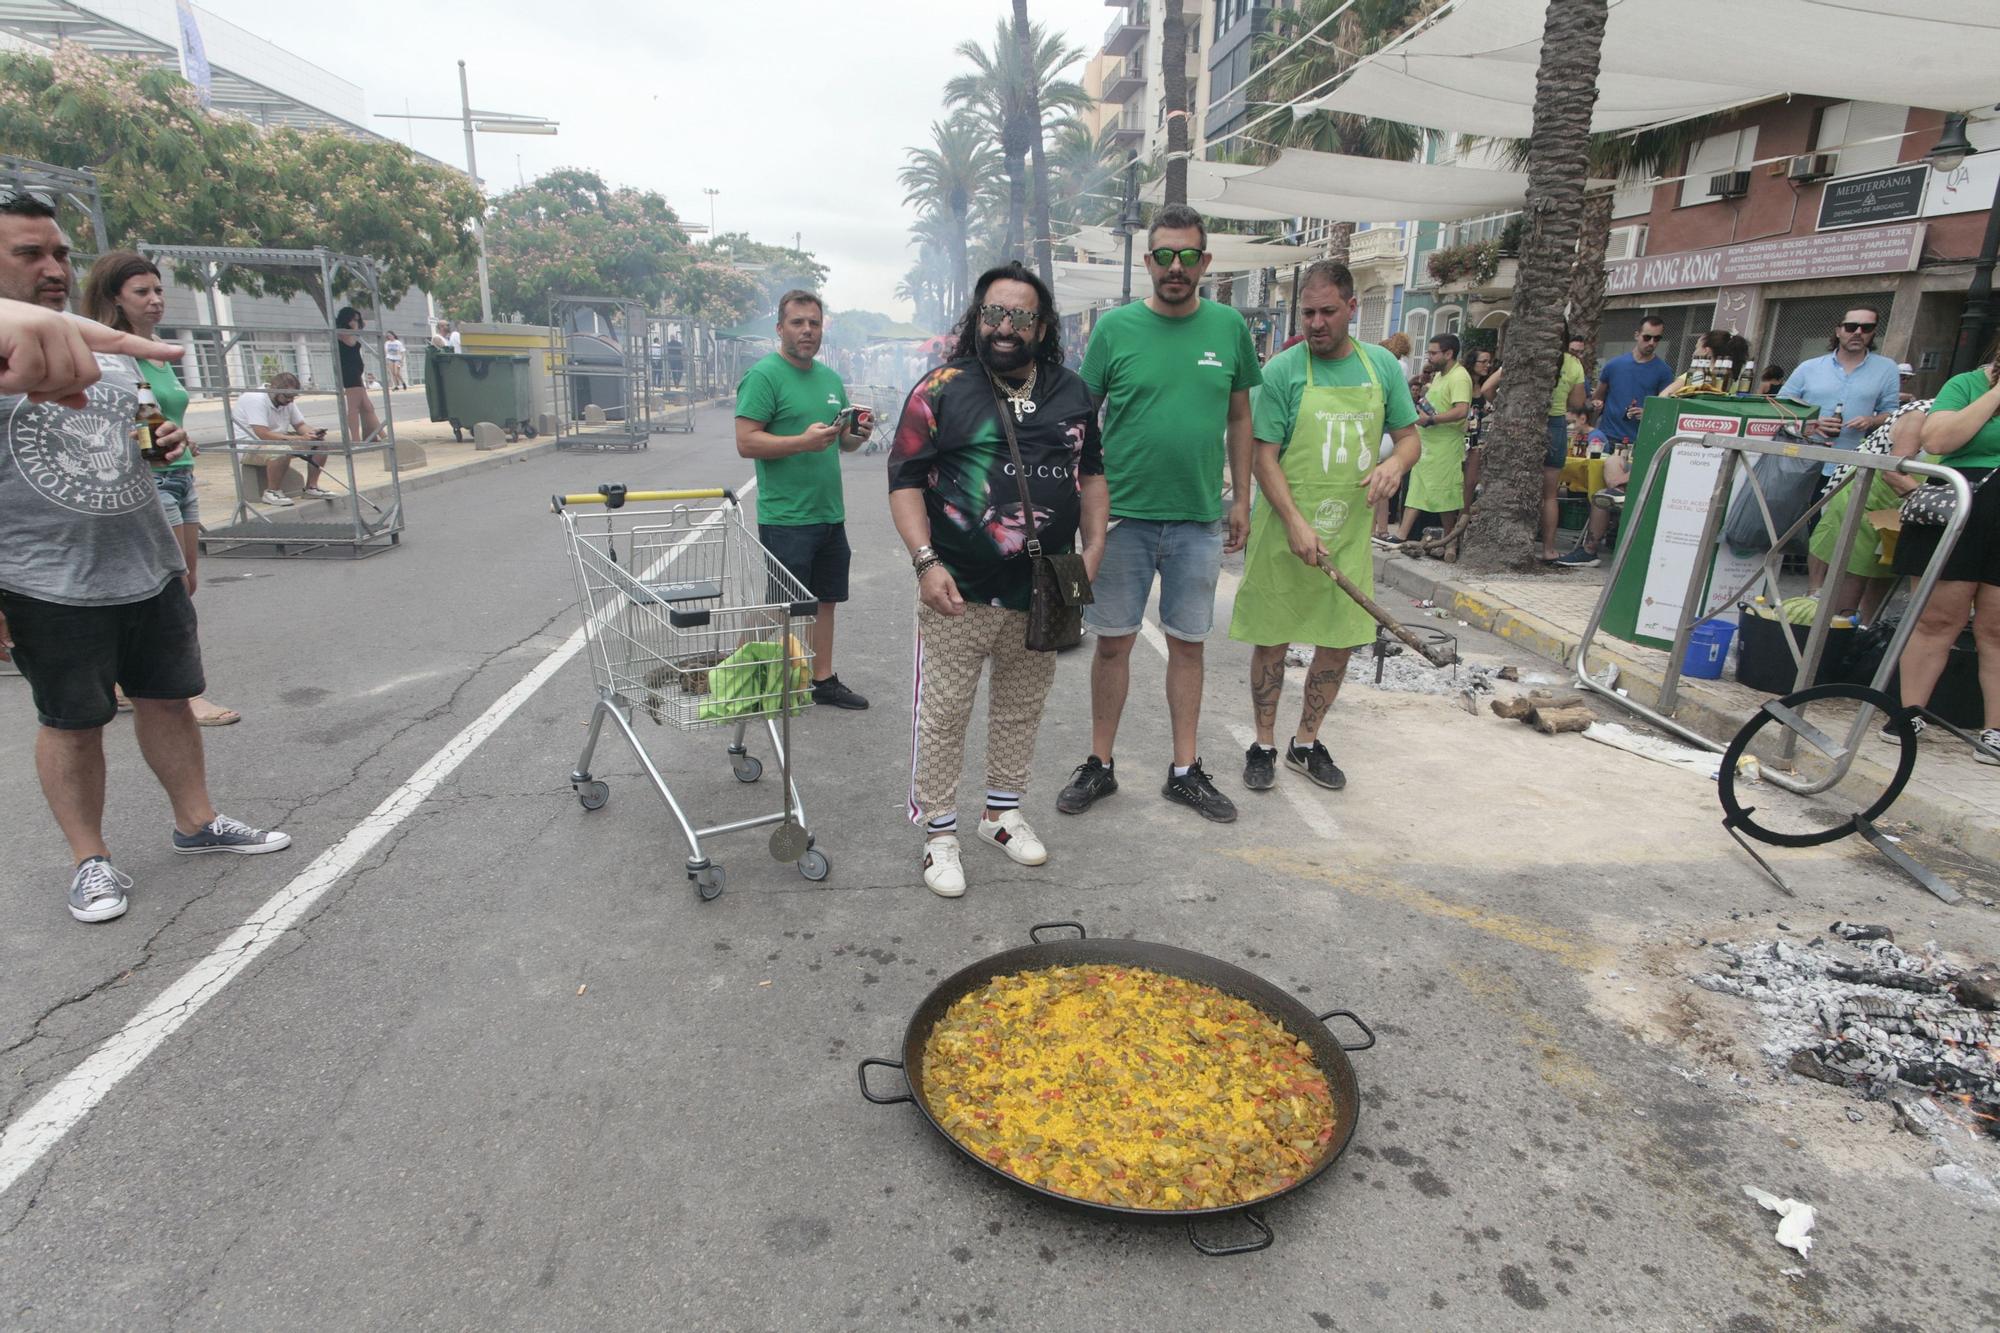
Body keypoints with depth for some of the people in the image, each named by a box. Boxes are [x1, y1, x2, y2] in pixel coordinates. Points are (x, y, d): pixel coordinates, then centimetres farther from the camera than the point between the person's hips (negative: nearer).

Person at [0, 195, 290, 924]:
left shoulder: (108, 343, 12)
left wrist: (165, 440, 3)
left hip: (151, 569, 5)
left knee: (168, 697, 13)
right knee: (72, 722, 6)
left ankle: (196, 821, 28)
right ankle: (90, 858, 20)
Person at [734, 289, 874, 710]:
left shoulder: (830, 378, 14)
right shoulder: (763, 375, -10)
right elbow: (746, 442, -17)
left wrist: (860, 433, -1)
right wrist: (803, 441, -27)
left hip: (830, 514, 8)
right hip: (785, 518, -7)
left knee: (824, 600, 14)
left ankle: (823, 679, 25)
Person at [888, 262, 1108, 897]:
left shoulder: (1071, 393, 9)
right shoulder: (942, 391, -4)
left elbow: (1091, 473, 17)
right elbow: (905, 481, -7)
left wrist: (1093, 549, 7)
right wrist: (926, 562, -17)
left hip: (1043, 593, 4)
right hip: (960, 592, -4)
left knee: (1022, 708, 16)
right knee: (943, 714, 1)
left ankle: (1003, 810, 34)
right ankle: (940, 832, 16)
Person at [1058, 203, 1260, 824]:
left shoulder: (1229, 327, 4)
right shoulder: (1115, 327, -2)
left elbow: (1240, 417, 11)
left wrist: (1241, 499, 8)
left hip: (1200, 518, 2)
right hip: (1122, 514, -1)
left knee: (1188, 644, 10)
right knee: (1113, 640, 6)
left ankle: (1185, 771, 23)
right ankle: (1100, 765, 21)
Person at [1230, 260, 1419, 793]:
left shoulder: (1382, 366, 6)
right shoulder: (1282, 371, -6)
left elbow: (1410, 436, 13)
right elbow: (1264, 456, -9)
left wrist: (1394, 461, -11)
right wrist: (1296, 524, -19)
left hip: (1349, 535, 4)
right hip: (1285, 534, -4)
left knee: (1339, 643, 10)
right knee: (1272, 641, 5)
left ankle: (1307, 743, 28)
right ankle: (1264, 745, 21)